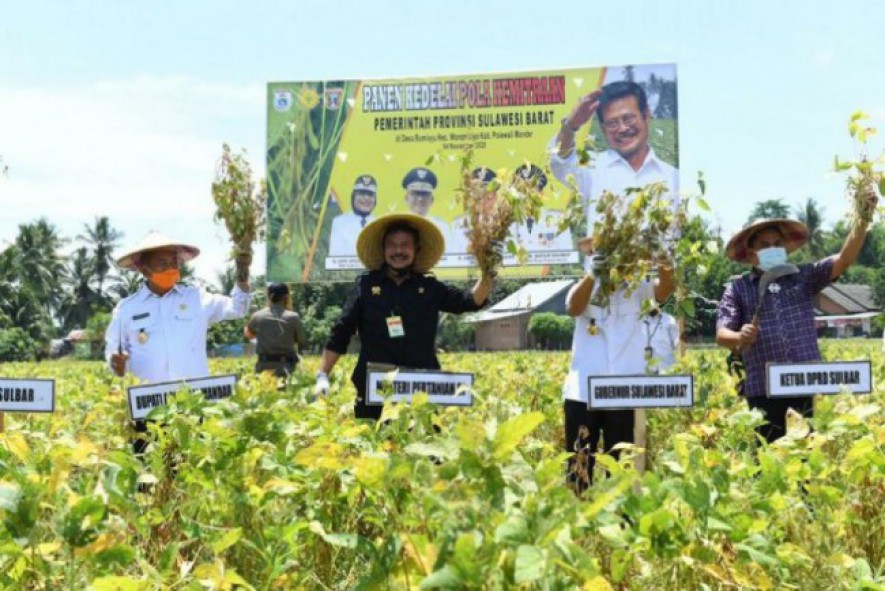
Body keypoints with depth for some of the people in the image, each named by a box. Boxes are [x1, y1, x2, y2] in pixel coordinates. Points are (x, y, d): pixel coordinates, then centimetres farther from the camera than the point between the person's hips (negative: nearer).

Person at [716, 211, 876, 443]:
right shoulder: (738, 288, 7)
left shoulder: (804, 276, 12)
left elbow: (844, 259, 1)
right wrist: (740, 338, -24)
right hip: (763, 389, -1)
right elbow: (722, 335, -1)